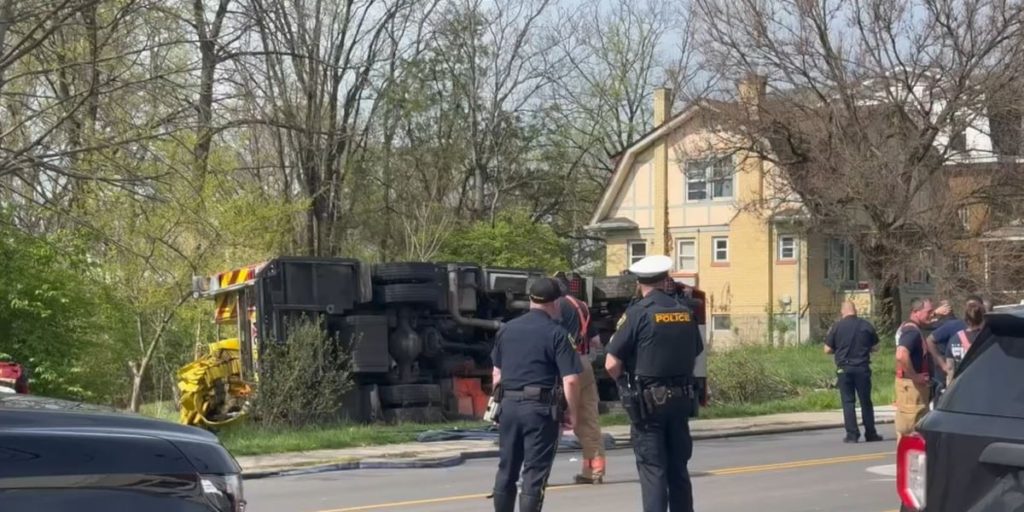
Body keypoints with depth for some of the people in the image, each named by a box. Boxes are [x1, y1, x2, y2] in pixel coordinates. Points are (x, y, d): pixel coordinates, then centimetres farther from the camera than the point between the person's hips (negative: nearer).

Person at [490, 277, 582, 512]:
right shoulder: (556, 333, -8)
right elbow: (570, 380, -13)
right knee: (534, 475, 0)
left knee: (506, 471, 15)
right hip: (540, 408, -5)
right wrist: (572, 412, -3)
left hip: (509, 405, 5)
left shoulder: (506, 329, 9)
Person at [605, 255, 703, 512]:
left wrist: (626, 385, 3)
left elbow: (612, 364, -14)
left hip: (648, 401, -5)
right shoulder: (685, 313, 5)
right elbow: (696, 354, 14)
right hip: (681, 398, 5)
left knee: (652, 469, -1)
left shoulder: (637, 314, -12)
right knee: (678, 468, 15)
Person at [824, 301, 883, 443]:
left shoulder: (837, 326, -5)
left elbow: (828, 349, -3)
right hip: (862, 368, 1)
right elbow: (875, 347, 6)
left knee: (848, 401, 3)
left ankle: (852, 434, -1)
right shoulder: (866, 325, 0)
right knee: (865, 401, 10)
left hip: (844, 368, -1)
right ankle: (870, 433, 15)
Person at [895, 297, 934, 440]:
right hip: (911, 384, -10)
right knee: (908, 429, -6)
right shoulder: (912, 331, -19)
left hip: (915, 384, 10)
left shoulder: (907, 327, 13)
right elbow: (901, 355, -34)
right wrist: (914, 376, -24)